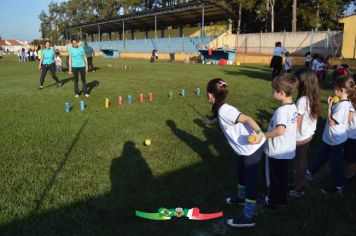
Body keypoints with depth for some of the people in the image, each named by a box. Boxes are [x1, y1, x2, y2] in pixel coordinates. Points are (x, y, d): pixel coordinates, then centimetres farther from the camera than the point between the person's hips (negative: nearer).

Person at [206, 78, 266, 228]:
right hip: (246, 148, 10)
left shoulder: (224, 110, -23)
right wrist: (212, 121, 46)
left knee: (250, 180, 0)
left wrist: (259, 132, -44)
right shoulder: (221, 109, 4)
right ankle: (241, 197, 52)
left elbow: (247, 119, -32)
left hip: (252, 148, -10)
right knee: (242, 173, 27)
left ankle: (248, 218, 12)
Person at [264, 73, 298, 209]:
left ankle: (272, 202, 29)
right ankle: (282, 198, 40)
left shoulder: (282, 110, -27)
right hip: (288, 151, 8)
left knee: (273, 179, 13)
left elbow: (279, 130, -39)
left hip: (277, 152, -8)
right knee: (283, 176, 24)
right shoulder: (293, 107, 0)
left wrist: (263, 135, -31)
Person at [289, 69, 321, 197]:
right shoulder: (313, 98, -3)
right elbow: (310, 118, 6)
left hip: (300, 137, -7)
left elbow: (297, 124, -20)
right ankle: (300, 183, 37)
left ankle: (298, 189, 24)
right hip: (309, 134, 7)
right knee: (303, 160, 21)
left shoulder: (302, 101, -27)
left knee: (298, 162, 9)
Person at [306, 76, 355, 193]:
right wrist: (332, 105, 1)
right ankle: (310, 172, 41)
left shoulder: (342, 105, -28)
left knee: (336, 163, 8)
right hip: (329, 138, 9)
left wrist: (329, 106, -21)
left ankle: (339, 186, 25)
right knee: (321, 156, 24)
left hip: (336, 140, -9)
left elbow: (331, 122, -26)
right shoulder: (343, 103, 1)